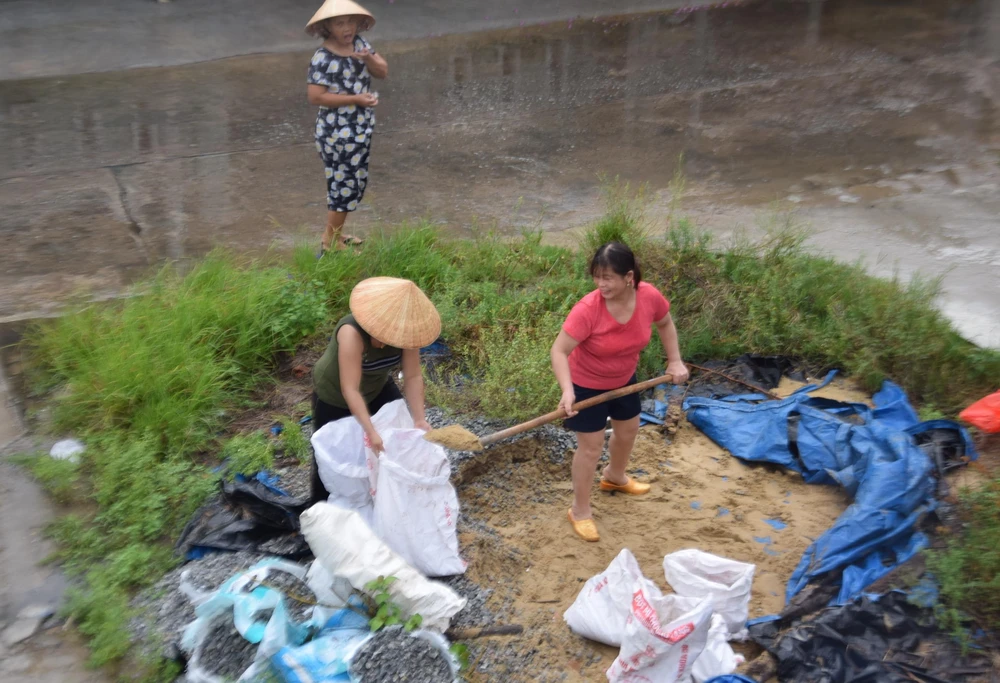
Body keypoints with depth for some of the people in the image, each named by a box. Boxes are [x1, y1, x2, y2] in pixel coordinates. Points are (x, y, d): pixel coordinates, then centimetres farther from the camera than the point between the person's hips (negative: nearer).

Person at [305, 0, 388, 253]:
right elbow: (315, 96, -23)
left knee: (355, 182, 18)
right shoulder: (323, 59, -20)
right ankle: (329, 243, 12)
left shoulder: (359, 43, 2)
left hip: (360, 128, 8)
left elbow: (383, 72, 2)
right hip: (338, 133, -8)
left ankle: (336, 233, 33)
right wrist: (355, 99, -23)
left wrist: (368, 58, -20)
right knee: (345, 184, -1)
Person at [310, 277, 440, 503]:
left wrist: (419, 419, -31)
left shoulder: (405, 328, -24)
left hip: (378, 387, 5)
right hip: (334, 395, -5)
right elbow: (350, 390, -42)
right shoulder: (352, 332, -41)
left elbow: (413, 376, -21)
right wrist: (371, 432, -47)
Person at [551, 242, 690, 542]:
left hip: (624, 379, 6)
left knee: (629, 428, 25)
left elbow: (665, 323, 1)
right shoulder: (587, 309, -36)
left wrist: (675, 361, -3)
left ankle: (614, 477, 56)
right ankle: (580, 510, 20)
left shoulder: (649, 296, -22)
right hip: (586, 384, -6)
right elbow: (559, 351, -33)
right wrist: (567, 391, -45)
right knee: (591, 445, 0)